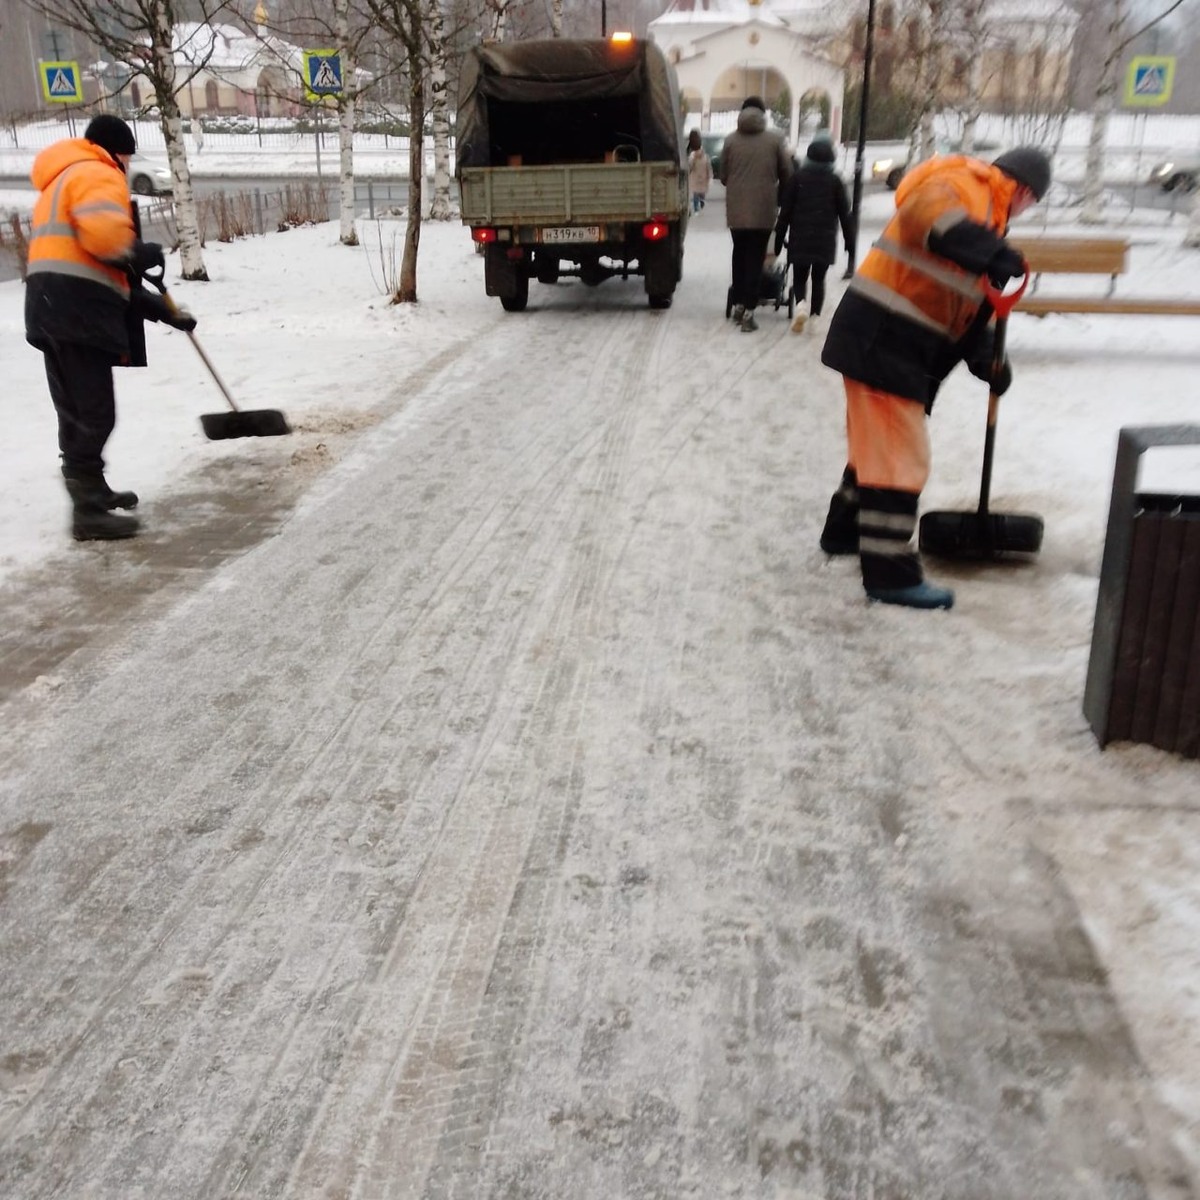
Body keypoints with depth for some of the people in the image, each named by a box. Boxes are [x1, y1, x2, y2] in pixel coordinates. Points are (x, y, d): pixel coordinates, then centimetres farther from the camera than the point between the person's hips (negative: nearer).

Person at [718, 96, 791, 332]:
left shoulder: (731, 140, 2)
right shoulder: (774, 139, -2)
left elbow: (722, 175, 6)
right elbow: (787, 174, 2)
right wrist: (778, 196, 20)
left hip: (736, 209, 2)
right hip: (763, 209, -2)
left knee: (739, 255, 16)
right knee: (755, 259, 1)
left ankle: (738, 304, 19)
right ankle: (748, 311, -5)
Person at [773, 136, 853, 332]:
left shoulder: (797, 177, 0)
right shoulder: (835, 181, 1)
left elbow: (785, 211, -1)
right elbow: (844, 214, 3)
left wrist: (779, 239, 4)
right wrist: (849, 241, 10)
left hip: (800, 239, 0)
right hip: (825, 240, 1)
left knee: (799, 277, 9)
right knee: (818, 279, 12)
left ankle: (801, 304, -20)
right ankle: (815, 316, 2)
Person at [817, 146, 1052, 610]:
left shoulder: (984, 212, 23)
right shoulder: (965, 182, -7)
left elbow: (966, 303, 21)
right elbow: (926, 210, -32)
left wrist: (986, 356, 8)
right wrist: (989, 249, -42)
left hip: (892, 342, 10)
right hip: (881, 339, -10)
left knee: (875, 444, 22)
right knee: (900, 455, -8)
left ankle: (846, 530, 39)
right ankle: (889, 573, -4)